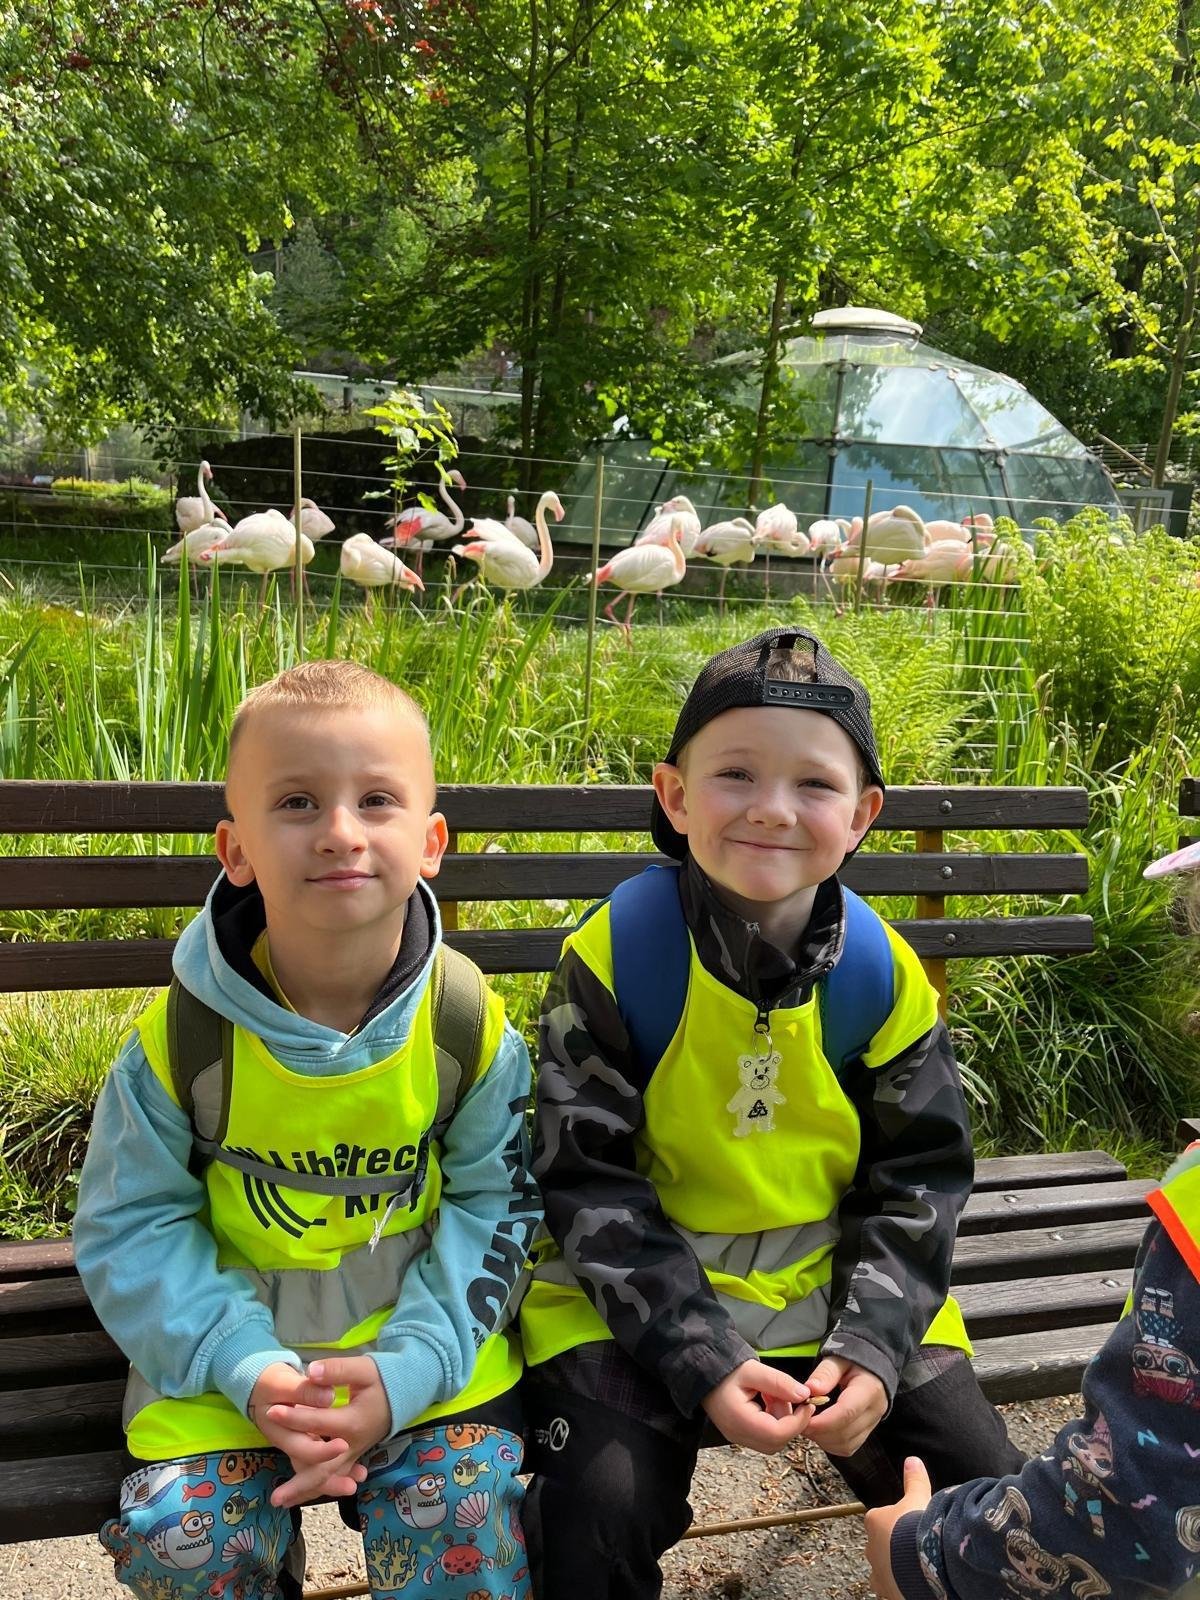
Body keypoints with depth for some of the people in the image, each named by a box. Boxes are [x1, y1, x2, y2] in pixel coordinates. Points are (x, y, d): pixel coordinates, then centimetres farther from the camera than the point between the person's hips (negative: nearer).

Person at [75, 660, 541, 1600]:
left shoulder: (470, 1026, -13)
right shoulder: (182, 1038, -14)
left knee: (462, 1517, -20)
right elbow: (133, 1225, -5)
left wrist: (409, 1366, -17)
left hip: (417, 1337, 0)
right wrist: (246, 1366, -18)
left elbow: (497, 1205, -4)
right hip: (233, 1340, 1)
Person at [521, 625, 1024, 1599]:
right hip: (636, 1297, -2)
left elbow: (916, 1179, 2)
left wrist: (873, 1344, -12)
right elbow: (587, 1182, -12)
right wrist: (702, 1358, -19)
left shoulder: (884, 973, -6)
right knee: (595, 1512, -23)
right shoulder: (614, 954, -15)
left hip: (845, 1290, 3)